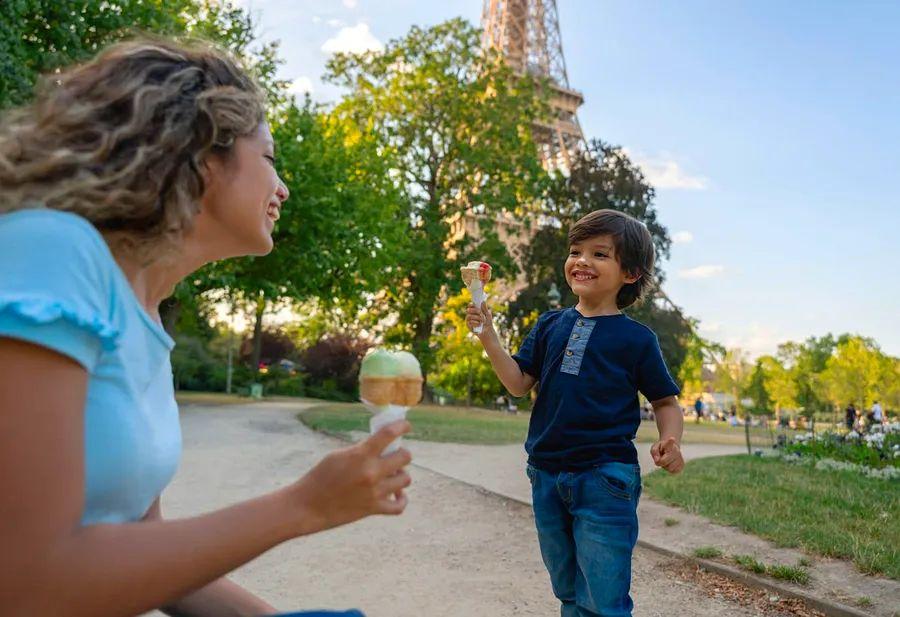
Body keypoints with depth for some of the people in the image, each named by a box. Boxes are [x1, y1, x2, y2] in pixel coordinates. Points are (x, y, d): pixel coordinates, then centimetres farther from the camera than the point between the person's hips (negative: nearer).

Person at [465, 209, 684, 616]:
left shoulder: (636, 338, -3)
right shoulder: (550, 325, 7)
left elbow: (665, 401, 4)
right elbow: (520, 384, 3)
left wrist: (670, 441, -15)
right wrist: (489, 337, -9)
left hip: (605, 479, -4)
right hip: (546, 476, 4)